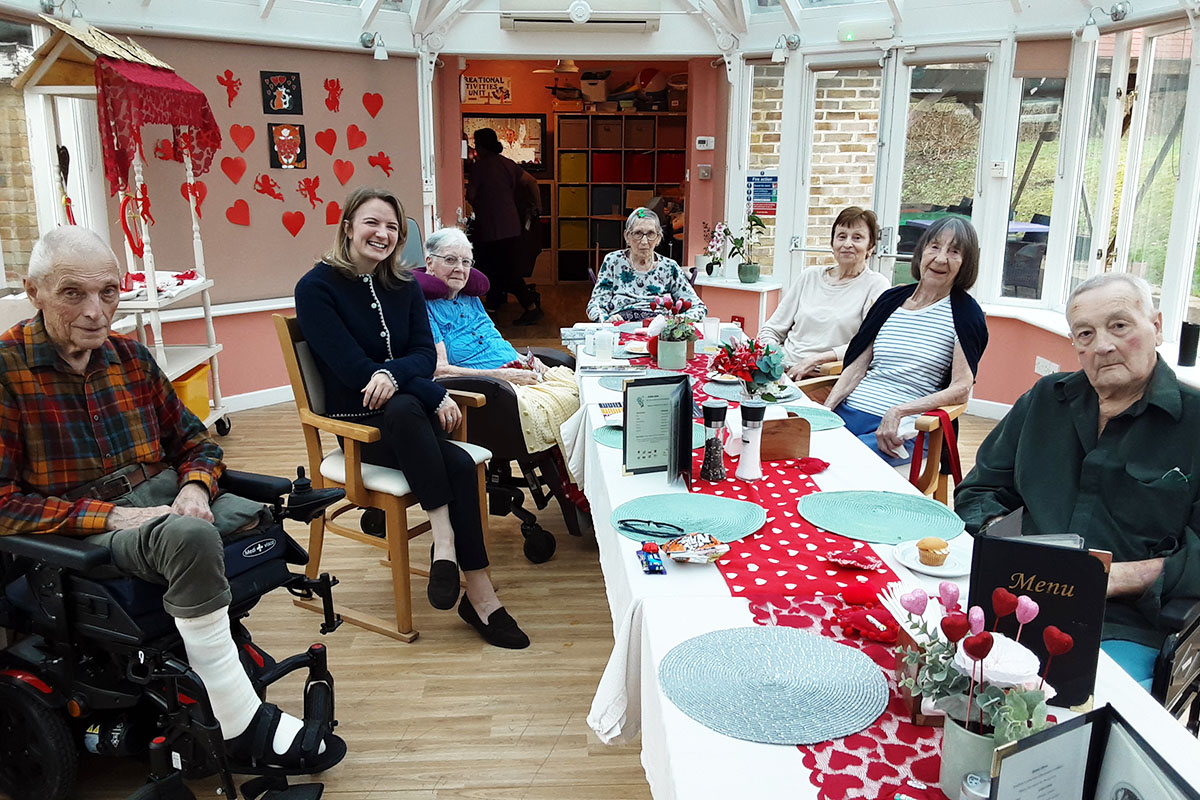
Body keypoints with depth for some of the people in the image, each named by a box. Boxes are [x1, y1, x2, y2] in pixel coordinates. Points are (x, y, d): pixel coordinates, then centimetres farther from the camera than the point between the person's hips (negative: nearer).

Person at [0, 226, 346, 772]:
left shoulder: (130, 356, 10)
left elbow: (195, 443, 16)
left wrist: (194, 486, -8)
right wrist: (110, 515, -20)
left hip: (164, 501, 7)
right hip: (78, 534, -6)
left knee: (262, 519, -17)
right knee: (189, 536, -35)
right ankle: (242, 725, -27)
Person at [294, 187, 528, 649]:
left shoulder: (404, 285, 11)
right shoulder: (317, 288, -7)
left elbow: (425, 354, 2)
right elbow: (353, 369, -15)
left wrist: (391, 373, -23)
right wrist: (434, 396, -19)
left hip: (410, 413, 4)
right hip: (359, 424, -4)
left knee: (459, 466, -33)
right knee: (458, 465, -35)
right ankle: (480, 596, -30)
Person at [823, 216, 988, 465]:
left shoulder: (965, 313, 2)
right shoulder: (890, 299, 16)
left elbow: (961, 388, -6)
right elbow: (857, 368, 12)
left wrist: (898, 411, -18)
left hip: (903, 428, -4)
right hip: (848, 411, 4)